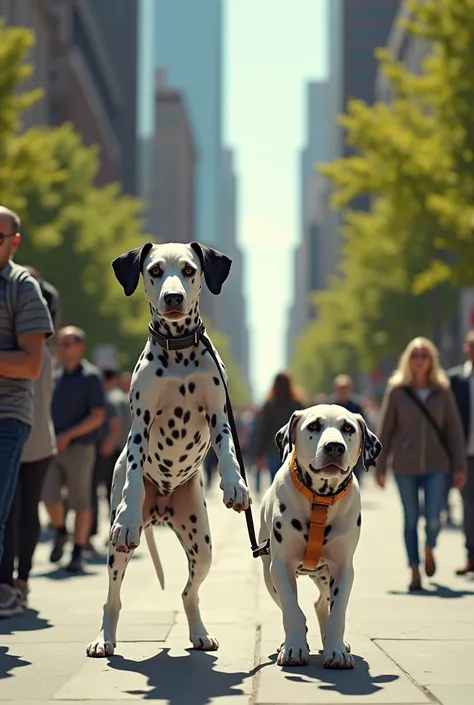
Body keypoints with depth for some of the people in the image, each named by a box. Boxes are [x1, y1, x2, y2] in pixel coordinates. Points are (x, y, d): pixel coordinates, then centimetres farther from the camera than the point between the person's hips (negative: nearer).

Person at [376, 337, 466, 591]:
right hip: (405, 466, 0)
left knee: (433, 519, -6)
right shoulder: (396, 391, 0)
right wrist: (380, 467, 0)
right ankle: (415, 572, 14)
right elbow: (385, 430, 2)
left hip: (435, 465, 0)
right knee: (411, 519, 3)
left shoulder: (442, 392, 3)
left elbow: (454, 430, 5)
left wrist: (459, 466, 0)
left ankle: (429, 550, 27)